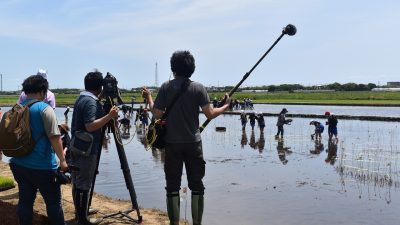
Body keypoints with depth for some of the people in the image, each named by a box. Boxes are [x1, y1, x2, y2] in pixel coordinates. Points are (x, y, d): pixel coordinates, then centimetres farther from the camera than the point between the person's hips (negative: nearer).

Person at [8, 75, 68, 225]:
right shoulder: (44, 109, -13)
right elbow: (54, 137, -18)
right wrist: (62, 160, -11)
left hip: (19, 164, 7)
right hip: (42, 166, -6)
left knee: (25, 200, 14)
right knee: (53, 202, 6)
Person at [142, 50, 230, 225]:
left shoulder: (166, 87, -2)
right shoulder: (198, 88, -2)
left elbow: (157, 114, -4)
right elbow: (210, 114, -7)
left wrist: (149, 98, 12)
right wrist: (225, 106, 10)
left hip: (172, 143, 0)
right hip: (193, 143, 0)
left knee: (172, 186, 7)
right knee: (197, 185, 9)